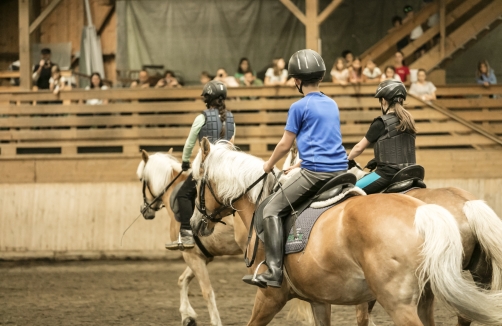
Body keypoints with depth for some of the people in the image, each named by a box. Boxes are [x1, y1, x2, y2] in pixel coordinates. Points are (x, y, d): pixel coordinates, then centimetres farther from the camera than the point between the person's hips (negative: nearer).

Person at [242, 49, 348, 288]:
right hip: (340, 170, 7)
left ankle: (274, 271, -16)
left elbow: (285, 144, 1)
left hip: (314, 171, -7)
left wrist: (269, 165, 19)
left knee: (272, 210, -3)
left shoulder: (299, 107, -3)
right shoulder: (332, 105, 17)